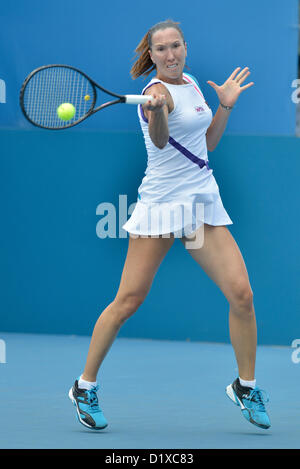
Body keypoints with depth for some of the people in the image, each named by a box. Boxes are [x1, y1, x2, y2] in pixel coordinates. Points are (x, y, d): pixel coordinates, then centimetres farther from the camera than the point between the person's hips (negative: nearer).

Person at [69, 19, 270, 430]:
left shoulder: (191, 83, 13)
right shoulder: (158, 90, -12)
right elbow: (159, 140, -33)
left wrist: (226, 105, 13)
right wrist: (157, 108, -53)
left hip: (204, 203, 6)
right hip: (162, 203, -6)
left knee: (241, 294, -5)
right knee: (129, 300, -7)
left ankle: (245, 386, 12)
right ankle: (85, 386, 9)